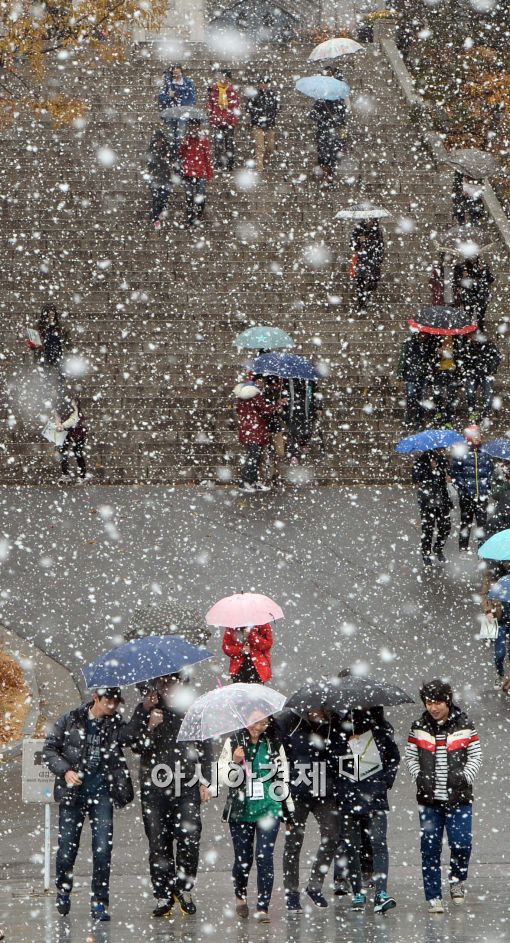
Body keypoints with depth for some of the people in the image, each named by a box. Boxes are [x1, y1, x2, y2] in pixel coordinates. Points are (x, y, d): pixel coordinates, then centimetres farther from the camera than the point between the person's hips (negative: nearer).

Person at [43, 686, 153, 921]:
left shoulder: (115, 724, 4)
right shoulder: (70, 721, 2)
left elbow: (130, 734, -18)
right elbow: (49, 748, 4)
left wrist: (144, 710, -33)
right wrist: (65, 770, -12)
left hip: (102, 793, 1)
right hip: (73, 793, -1)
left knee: (103, 849, -7)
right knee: (67, 848, 4)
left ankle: (99, 902, 1)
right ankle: (63, 891, 30)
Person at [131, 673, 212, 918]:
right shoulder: (147, 712, 7)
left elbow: (204, 749, 15)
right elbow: (137, 748, 0)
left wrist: (204, 781, 8)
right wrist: (150, 728, -16)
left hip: (187, 787, 0)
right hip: (154, 786, 0)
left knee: (189, 837, -11)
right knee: (158, 842, -1)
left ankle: (184, 888, 6)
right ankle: (163, 896, 5)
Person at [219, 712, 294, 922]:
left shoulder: (274, 745, 6)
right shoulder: (233, 743, 1)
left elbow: (283, 778, 13)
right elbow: (222, 777, -3)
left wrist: (289, 811, 15)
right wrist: (234, 762, -21)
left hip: (269, 810, 0)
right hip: (241, 811, 0)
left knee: (265, 857, -10)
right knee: (243, 859, 4)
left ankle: (263, 907, -6)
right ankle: (240, 895, 33)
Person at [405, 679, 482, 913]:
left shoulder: (464, 725, 0)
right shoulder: (420, 727, 3)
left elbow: (475, 755, 5)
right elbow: (410, 755, 10)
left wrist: (465, 777, -8)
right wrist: (418, 776, -5)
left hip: (458, 797, -1)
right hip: (429, 798, 1)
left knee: (461, 843, -10)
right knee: (430, 848, 0)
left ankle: (457, 880, 19)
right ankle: (433, 897, 8)